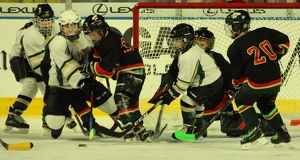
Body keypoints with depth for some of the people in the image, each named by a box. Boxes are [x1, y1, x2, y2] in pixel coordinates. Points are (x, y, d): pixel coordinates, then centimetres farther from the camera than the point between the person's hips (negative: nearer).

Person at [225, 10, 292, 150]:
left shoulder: (234, 48, -5)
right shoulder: (263, 33, 4)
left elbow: (238, 74, 0)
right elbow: (284, 41, 9)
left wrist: (236, 85, 21)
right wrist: (275, 56, 23)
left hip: (256, 83, -5)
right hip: (276, 80, 5)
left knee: (242, 101, 20)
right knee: (267, 105, 28)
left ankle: (255, 131, 4)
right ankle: (283, 135, 24)